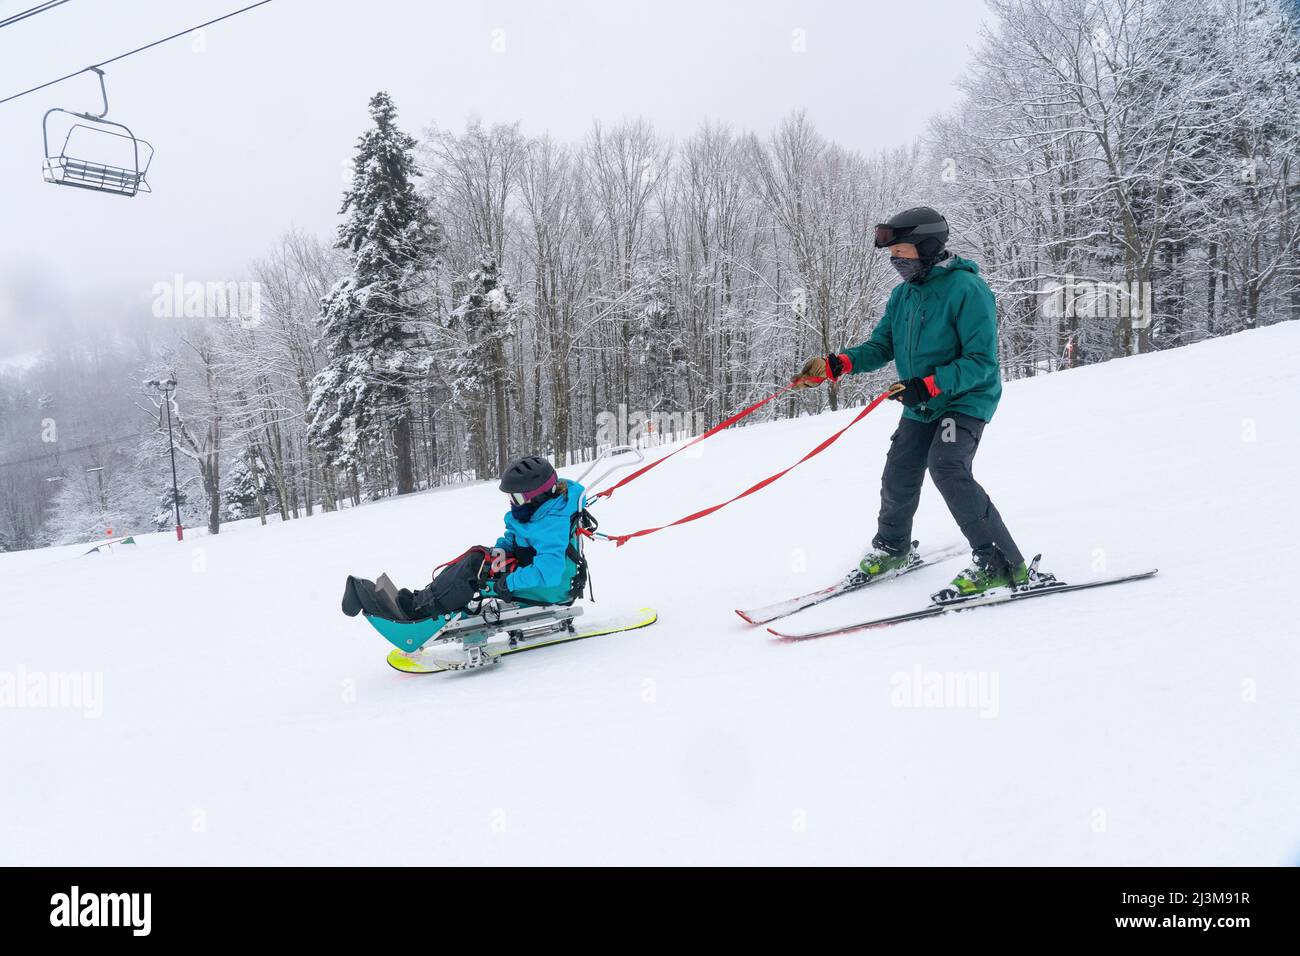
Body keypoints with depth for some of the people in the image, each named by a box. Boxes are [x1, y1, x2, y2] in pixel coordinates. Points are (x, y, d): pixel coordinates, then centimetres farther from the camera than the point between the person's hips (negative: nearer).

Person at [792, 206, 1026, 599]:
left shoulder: (967, 289, -20)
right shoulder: (903, 294, 4)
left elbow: (982, 361, -23)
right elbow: (880, 346, 4)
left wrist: (927, 385, -33)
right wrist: (834, 365, -13)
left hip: (966, 400, -7)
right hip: (921, 406, 7)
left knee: (947, 469, -27)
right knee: (898, 478, 7)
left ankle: (1001, 563, -20)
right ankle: (891, 546, 36)